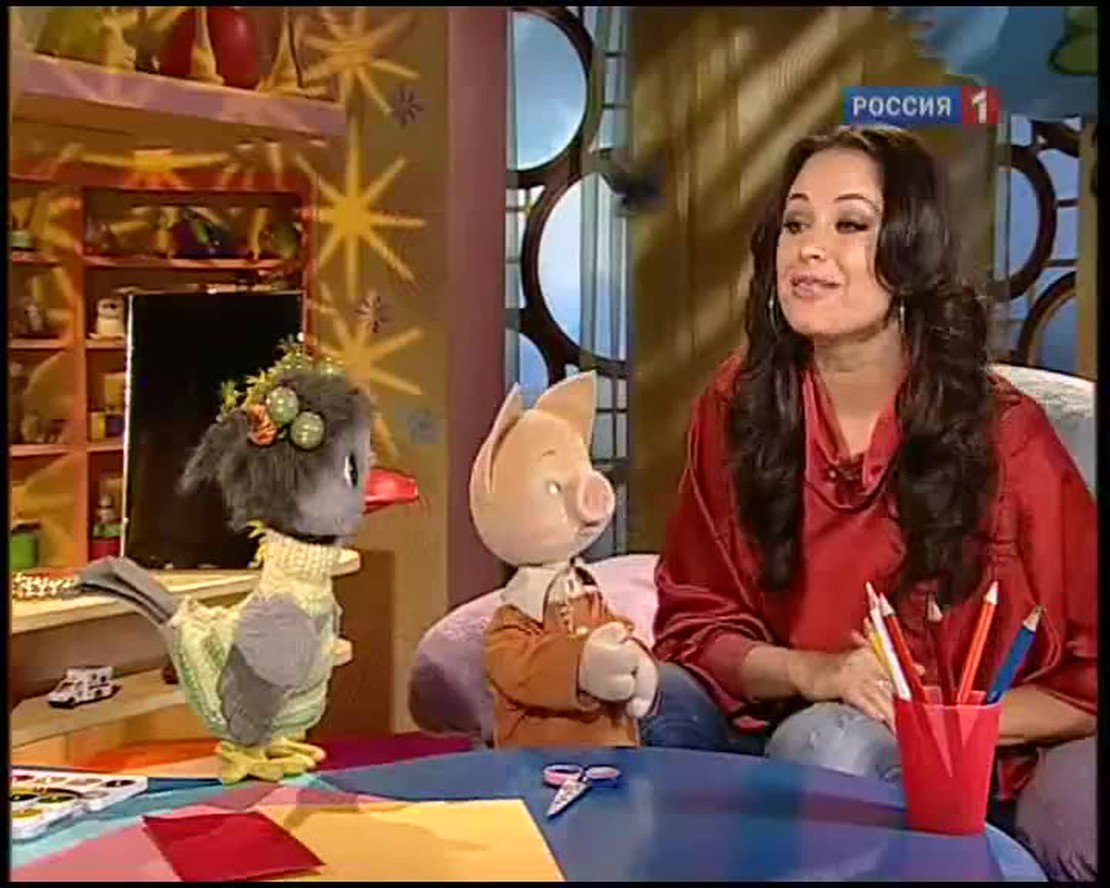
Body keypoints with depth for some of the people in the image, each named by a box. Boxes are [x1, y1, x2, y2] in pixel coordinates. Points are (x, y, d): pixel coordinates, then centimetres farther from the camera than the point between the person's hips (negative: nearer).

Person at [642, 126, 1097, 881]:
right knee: (650, 704, -27)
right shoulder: (737, 403, -3)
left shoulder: (1002, 434, -11)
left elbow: (1088, 678, -6)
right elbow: (694, 619, 0)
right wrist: (811, 673, -19)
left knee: (829, 745, -34)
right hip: (778, 731, 3)